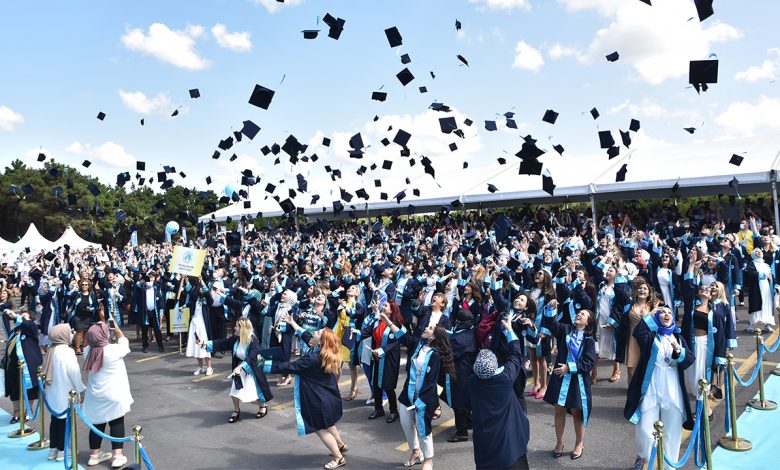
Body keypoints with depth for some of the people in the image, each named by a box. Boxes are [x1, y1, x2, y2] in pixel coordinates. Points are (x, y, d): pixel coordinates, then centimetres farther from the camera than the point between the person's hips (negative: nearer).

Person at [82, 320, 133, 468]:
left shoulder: (88, 351, -6)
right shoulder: (114, 350, -20)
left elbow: (93, 343, 16)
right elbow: (124, 343, 0)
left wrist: (100, 328, 8)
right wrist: (117, 329, 8)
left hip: (95, 396, 5)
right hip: (113, 395, -5)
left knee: (97, 424, 15)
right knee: (117, 423, 6)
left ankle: (94, 455, 26)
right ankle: (118, 456, 6)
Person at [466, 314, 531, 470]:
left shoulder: (471, 382, -14)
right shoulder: (506, 376, -17)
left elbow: (468, 404, 4)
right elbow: (516, 354, 0)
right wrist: (509, 329, 9)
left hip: (484, 438, 1)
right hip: (508, 437, -1)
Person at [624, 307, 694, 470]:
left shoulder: (679, 338, 11)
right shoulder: (651, 336, 3)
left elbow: (690, 359, -1)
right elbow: (638, 332, -19)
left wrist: (678, 349, -20)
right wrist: (652, 315, -10)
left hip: (672, 391, 2)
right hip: (651, 389, -2)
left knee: (671, 432, 7)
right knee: (644, 429, -5)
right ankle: (642, 455, 25)